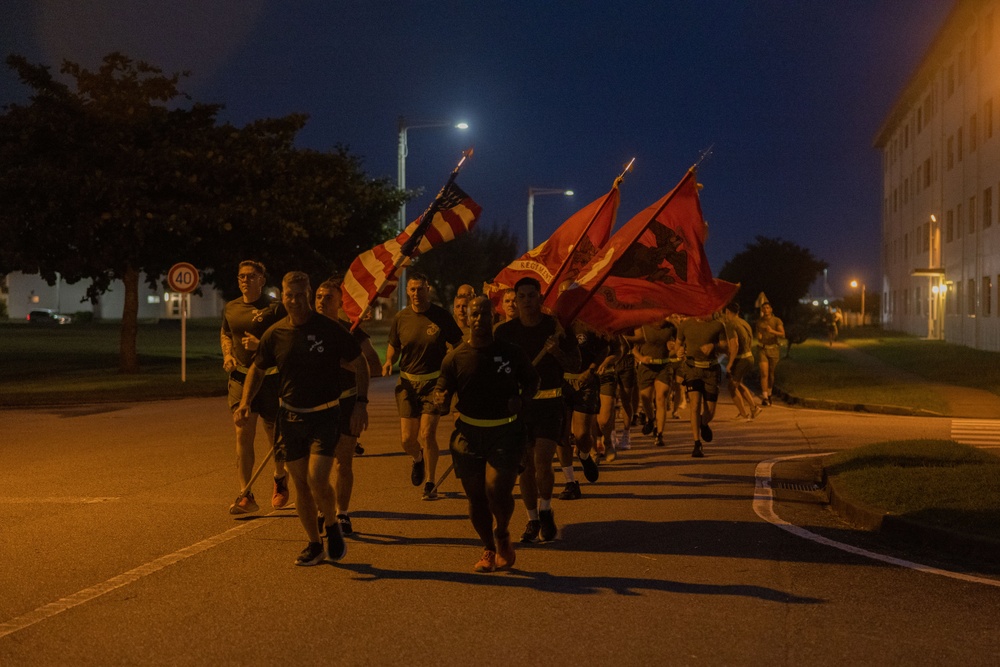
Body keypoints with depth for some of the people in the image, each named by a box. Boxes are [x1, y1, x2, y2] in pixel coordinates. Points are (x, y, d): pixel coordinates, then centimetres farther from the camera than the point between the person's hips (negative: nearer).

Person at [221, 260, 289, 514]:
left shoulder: (275, 308, -7)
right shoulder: (231, 308, 9)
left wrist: (261, 345, -23)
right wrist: (227, 355, 8)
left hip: (270, 378, -3)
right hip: (240, 377, 4)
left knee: (276, 435, 9)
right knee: (243, 433, -7)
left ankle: (280, 480, 37)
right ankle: (246, 496, -7)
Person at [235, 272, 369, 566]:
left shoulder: (330, 330, -8)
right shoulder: (275, 334, 1)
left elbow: (359, 364, 1)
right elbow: (257, 369, 15)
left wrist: (361, 403, -8)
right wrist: (245, 403, 1)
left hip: (324, 415, -4)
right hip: (290, 417, 4)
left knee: (317, 479, -16)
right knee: (300, 484, 7)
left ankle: (333, 526, 13)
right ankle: (314, 545, 22)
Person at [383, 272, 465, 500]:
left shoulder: (441, 316, -5)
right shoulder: (401, 318, 1)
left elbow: (457, 345, 4)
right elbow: (393, 346, 14)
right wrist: (389, 361, -7)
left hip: (434, 381, -2)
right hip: (408, 381, 3)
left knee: (427, 434, -11)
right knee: (407, 439, 1)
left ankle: (430, 484, 6)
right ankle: (418, 459, 38)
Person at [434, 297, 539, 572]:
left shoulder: (511, 353, 0)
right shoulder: (455, 358, 1)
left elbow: (532, 380, 14)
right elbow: (442, 389, 5)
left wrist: (521, 398, -6)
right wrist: (440, 398, -19)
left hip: (505, 433, -2)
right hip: (469, 434, 2)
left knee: (497, 490, -16)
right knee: (475, 497, 6)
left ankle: (502, 535, 16)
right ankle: (489, 549, 29)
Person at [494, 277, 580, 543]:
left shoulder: (557, 327, 0)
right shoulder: (505, 332, 3)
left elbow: (575, 366, 1)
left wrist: (557, 352, -17)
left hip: (550, 402, -2)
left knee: (542, 461, -14)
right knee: (524, 464, 5)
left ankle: (545, 511, 10)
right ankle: (533, 519, 20)